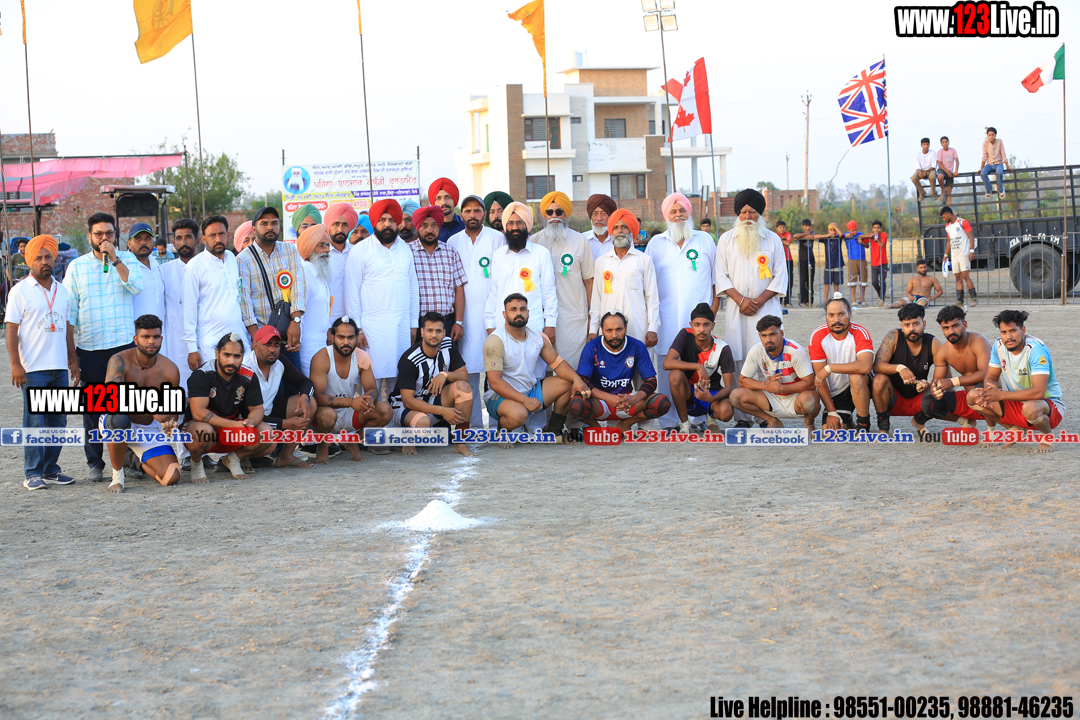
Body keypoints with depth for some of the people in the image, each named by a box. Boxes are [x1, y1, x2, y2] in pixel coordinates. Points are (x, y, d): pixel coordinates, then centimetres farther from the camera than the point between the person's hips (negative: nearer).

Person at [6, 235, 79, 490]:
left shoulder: (62, 291, 14)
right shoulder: (20, 291, -2)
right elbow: (11, 329, -6)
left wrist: (73, 360, 16)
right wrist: (15, 364, -14)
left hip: (60, 367, 6)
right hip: (33, 368, -6)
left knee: (58, 421, 7)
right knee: (34, 421, -6)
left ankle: (50, 469, 15)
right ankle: (32, 474, -2)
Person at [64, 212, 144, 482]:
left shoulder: (127, 259, 8)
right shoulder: (77, 266, 9)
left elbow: (136, 286, -11)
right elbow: (69, 309, 9)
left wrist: (114, 259, -13)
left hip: (123, 343, -1)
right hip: (89, 347, 1)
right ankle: (94, 463, 10)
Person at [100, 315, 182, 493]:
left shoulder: (170, 370, -7)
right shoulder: (119, 361, -18)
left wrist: (170, 423, -22)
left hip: (150, 430, 4)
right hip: (119, 424, -4)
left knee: (171, 478, -14)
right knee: (119, 418, -42)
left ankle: (138, 460, 25)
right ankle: (117, 476, -17)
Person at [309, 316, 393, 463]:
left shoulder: (362, 358, -5)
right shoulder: (321, 358, -20)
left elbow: (372, 389, -3)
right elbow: (318, 397, -27)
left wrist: (369, 399, -30)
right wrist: (351, 402, -40)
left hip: (350, 414, 4)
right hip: (327, 411, -4)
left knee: (385, 410, -18)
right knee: (327, 414, -39)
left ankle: (352, 441, 6)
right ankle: (323, 446, -5)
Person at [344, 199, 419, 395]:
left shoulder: (405, 249, 14)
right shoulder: (360, 250, 1)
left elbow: (413, 288, 18)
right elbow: (351, 292, -1)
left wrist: (414, 324, 13)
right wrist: (356, 329, -7)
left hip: (402, 327, 4)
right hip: (372, 327, -4)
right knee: (371, 381, -9)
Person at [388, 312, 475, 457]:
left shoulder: (448, 346, -6)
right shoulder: (409, 360, -23)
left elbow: (465, 375, -4)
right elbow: (408, 400, -26)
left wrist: (445, 375, -27)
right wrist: (442, 410, -33)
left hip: (433, 400, 5)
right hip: (405, 407, -5)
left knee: (463, 386, -22)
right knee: (422, 421, -40)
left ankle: (460, 443, -17)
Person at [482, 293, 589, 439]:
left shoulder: (538, 338, 5)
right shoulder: (496, 341, -17)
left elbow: (557, 363, 7)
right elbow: (495, 382, -23)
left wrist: (577, 379, -15)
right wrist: (525, 400, -30)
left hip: (531, 390, 7)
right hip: (502, 396, -7)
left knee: (568, 383, -3)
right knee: (518, 414, -39)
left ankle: (554, 429, 9)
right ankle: (502, 430, -3)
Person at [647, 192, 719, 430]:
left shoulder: (705, 241, 12)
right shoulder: (656, 244, 13)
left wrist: (714, 304, 4)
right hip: (667, 318, 0)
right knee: (667, 368, -4)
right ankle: (668, 422, 2)